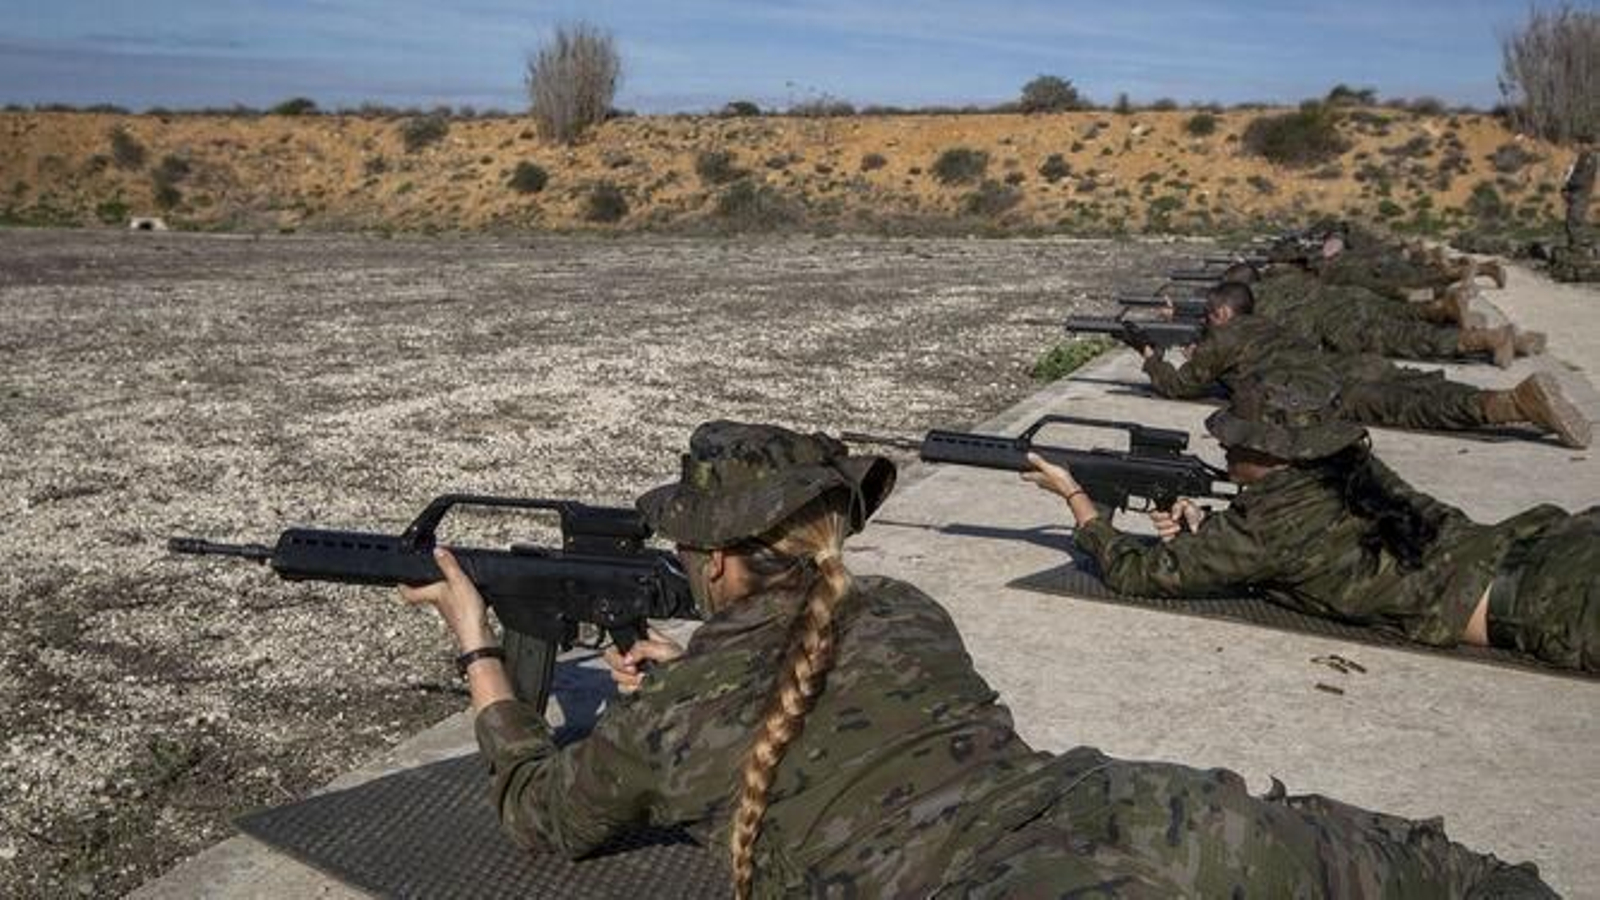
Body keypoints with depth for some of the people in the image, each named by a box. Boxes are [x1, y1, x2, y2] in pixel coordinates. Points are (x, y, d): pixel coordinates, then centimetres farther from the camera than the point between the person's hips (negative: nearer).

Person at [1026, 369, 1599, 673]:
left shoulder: (1267, 522, -10)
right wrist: (1207, 532, 15)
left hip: (1528, 602, -8)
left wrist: (1073, 493, 10)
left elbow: (1137, 572, -2)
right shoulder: (1348, 465, 13)